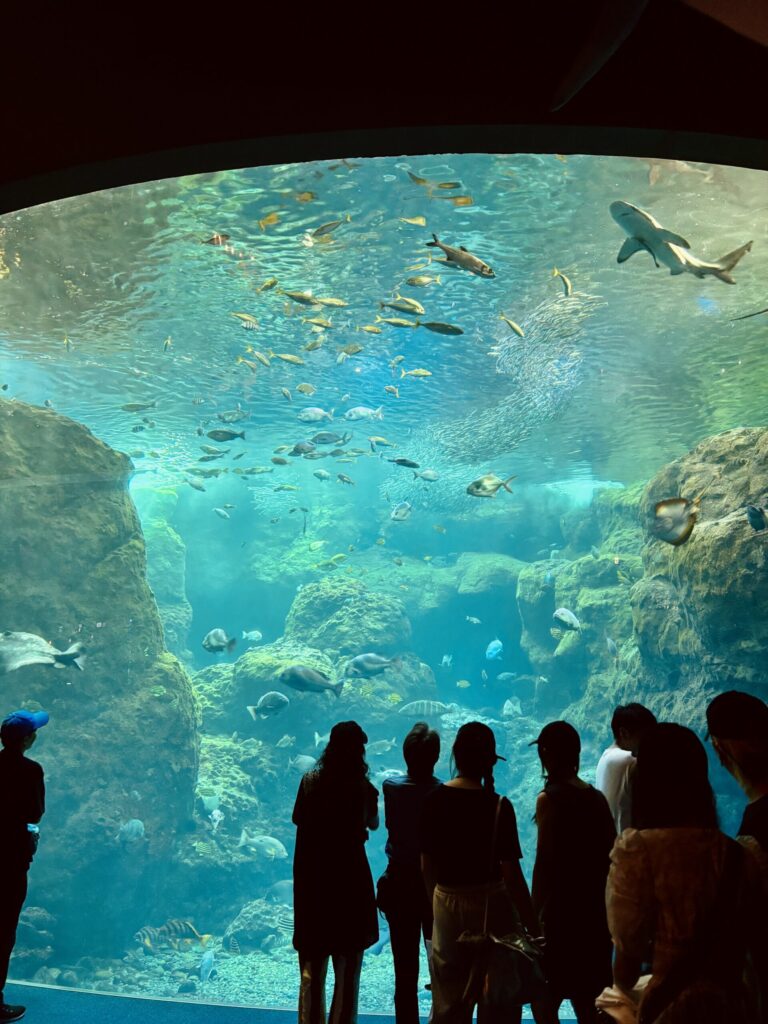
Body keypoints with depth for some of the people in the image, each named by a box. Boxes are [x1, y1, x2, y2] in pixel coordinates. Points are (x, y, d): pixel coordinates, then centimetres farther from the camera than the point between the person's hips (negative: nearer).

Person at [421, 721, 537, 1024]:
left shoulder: (434, 800, -6)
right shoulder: (498, 806, -18)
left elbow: (426, 865, 2)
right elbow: (511, 875, -18)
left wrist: (438, 902, 16)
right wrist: (532, 927, -9)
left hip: (446, 905, 4)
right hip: (489, 904, -4)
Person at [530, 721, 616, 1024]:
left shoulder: (549, 798, -15)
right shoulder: (597, 798, 3)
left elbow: (545, 862, -17)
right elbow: (610, 856, 7)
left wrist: (536, 915, -10)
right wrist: (601, 901, 17)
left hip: (560, 912, -7)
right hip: (594, 912, 7)